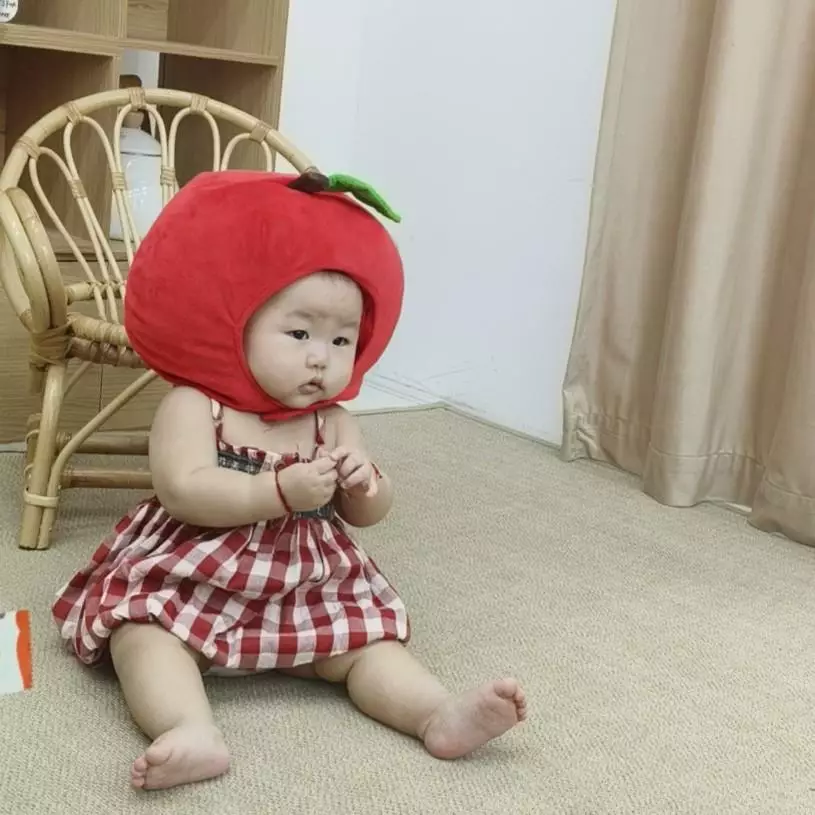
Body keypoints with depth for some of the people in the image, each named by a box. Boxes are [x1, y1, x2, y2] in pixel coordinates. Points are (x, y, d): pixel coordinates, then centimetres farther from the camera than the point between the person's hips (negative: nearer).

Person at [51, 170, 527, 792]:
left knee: (363, 634, -14)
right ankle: (194, 732, -46)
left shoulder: (333, 422, 2)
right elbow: (185, 492, -26)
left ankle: (442, 715, -23)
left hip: (312, 590, 4)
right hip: (186, 584, -3)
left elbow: (369, 515, 6)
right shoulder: (193, 406, -12)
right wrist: (282, 491, -32)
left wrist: (366, 484, -18)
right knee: (144, 630, -28)